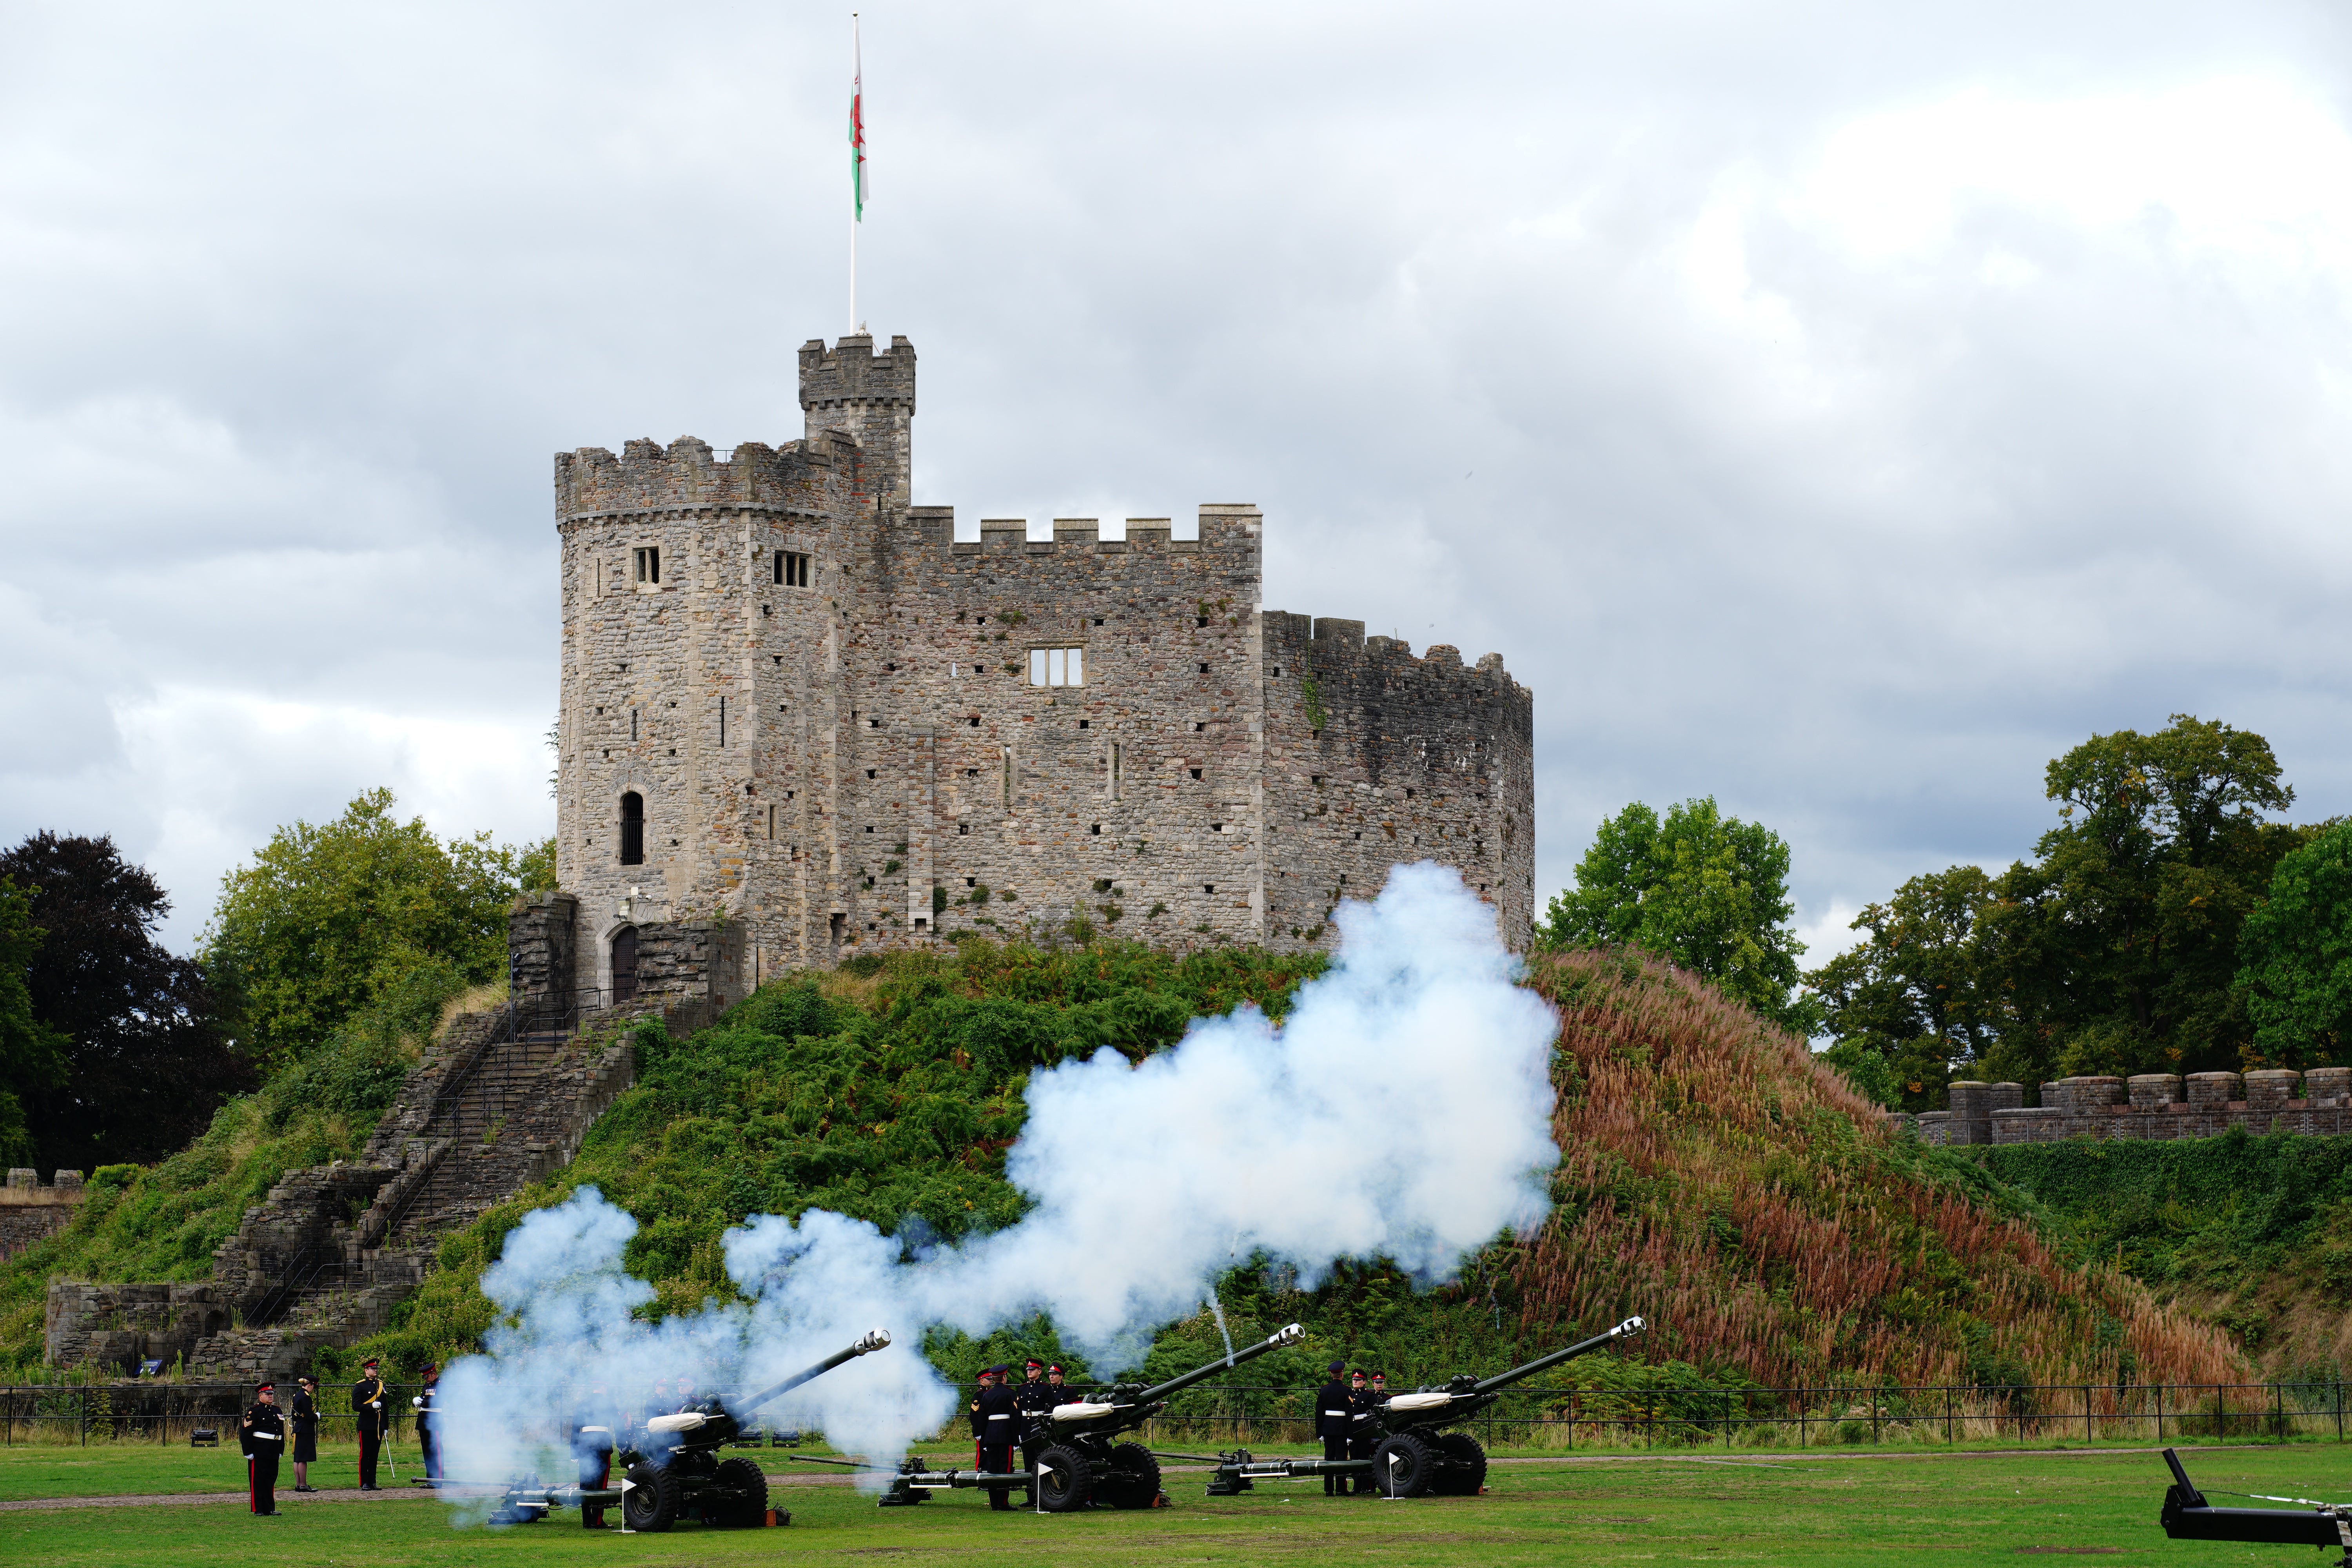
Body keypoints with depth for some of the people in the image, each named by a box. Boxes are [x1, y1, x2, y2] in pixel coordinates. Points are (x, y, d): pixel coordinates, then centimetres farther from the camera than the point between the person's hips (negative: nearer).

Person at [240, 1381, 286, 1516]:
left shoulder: (278, 1411, 15)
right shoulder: (253, 1411, -6)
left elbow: (282, 1432, 21)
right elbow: (246, 1433, -9)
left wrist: (280, 1451, 15)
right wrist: (248, 1452, -13)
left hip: (273, 1453, 7)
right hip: (259, 1452, -7)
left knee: (271, 1480, 10)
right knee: (257, 1481, -2)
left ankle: (269, 1509, 15)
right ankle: (258, 1510, 1)